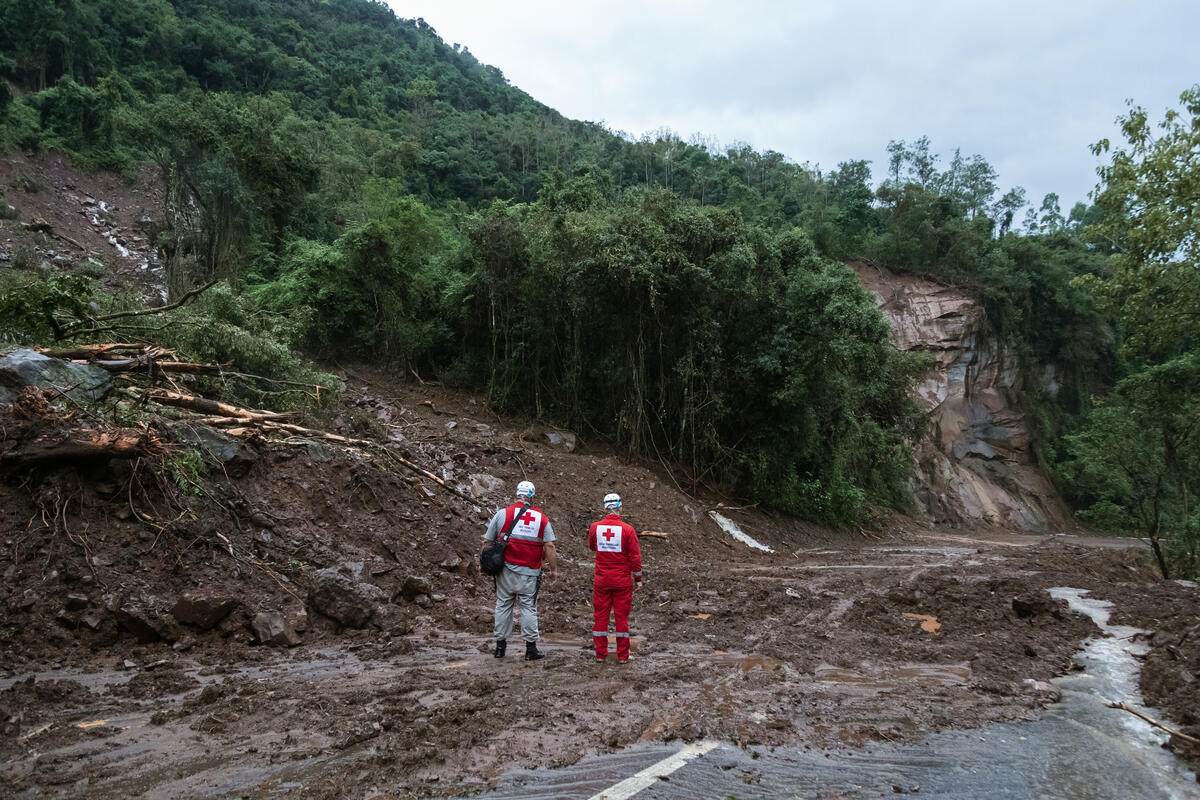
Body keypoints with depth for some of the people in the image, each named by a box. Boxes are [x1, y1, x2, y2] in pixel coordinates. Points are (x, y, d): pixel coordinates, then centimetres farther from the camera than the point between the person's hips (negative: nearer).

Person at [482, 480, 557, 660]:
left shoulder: (503, 513, 1)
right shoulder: (541, 518, 2)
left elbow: (487, 541, 4)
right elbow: (549, 546, -4)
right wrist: (554, 569, 3)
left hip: (506, 570, 1)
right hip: (529, 572, -1)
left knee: (503, 605, 11)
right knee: (529, 608, 5)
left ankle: (500, 645, 18)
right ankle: (531, 648, 7)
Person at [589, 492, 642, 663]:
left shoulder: (595, 527, -4)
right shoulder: (627, 529, -12)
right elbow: (635, 556, -9)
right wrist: (638, 578, 1)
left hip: (601, 580, 2)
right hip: (622, 581, -2)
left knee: (600, 615, 11)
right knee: (622, 616, 6)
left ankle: (600, 653, 16)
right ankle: (622, 655, 11)